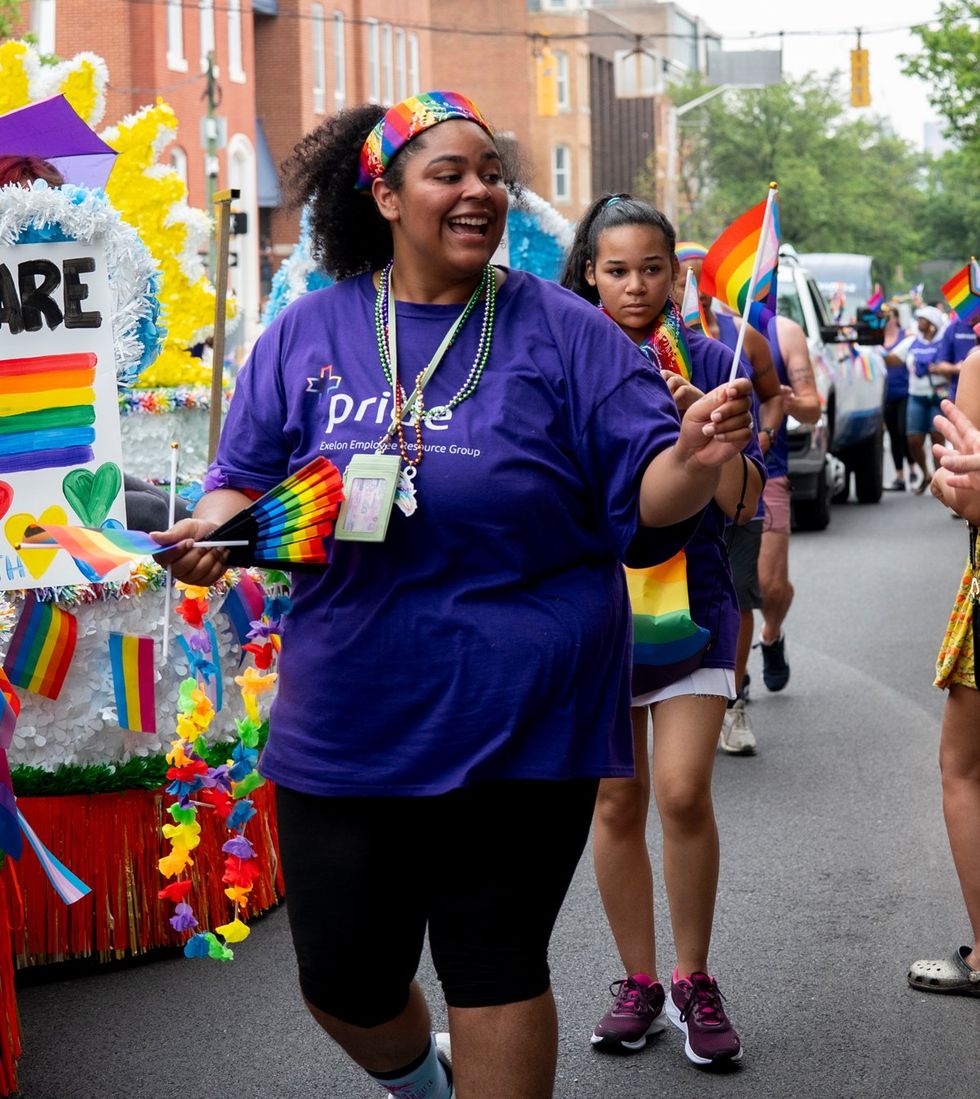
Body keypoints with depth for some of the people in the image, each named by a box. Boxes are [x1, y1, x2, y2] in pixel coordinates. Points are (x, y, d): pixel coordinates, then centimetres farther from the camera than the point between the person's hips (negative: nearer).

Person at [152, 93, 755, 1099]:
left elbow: (642, 500, -4)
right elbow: (246, 480, 9)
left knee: (496, 973, 7)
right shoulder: (307, 332, 4)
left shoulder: (562, 333, -2)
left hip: (519, 724, -2)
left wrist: (693, 460, -25)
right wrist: (210, 527, -12)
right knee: (343, 980, 11)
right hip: (344, 723, 2)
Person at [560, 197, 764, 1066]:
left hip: (692, 597, -1)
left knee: (683, 792, -12)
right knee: (617, 802, 5)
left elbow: (744, 502, -7)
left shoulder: (709, 361, -1)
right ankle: (639, 982, 19)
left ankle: (695, 983, 5)